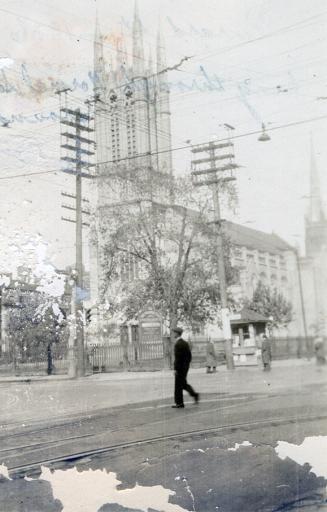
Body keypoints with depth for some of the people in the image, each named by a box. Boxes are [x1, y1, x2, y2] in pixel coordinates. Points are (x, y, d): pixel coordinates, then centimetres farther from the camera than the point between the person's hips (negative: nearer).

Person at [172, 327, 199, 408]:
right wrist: (187, 364, 18)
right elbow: (189, 355, 14)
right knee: (183, 383, 19)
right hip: (186, 366, 9)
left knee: (178, 385, -1)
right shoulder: (185, 342, 11)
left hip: (180, 367, -9)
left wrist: (176, 369, -18)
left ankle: (179, 403, 4)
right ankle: (194, 394, 8)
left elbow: (178, 357, -21)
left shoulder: (178, 344, -17)